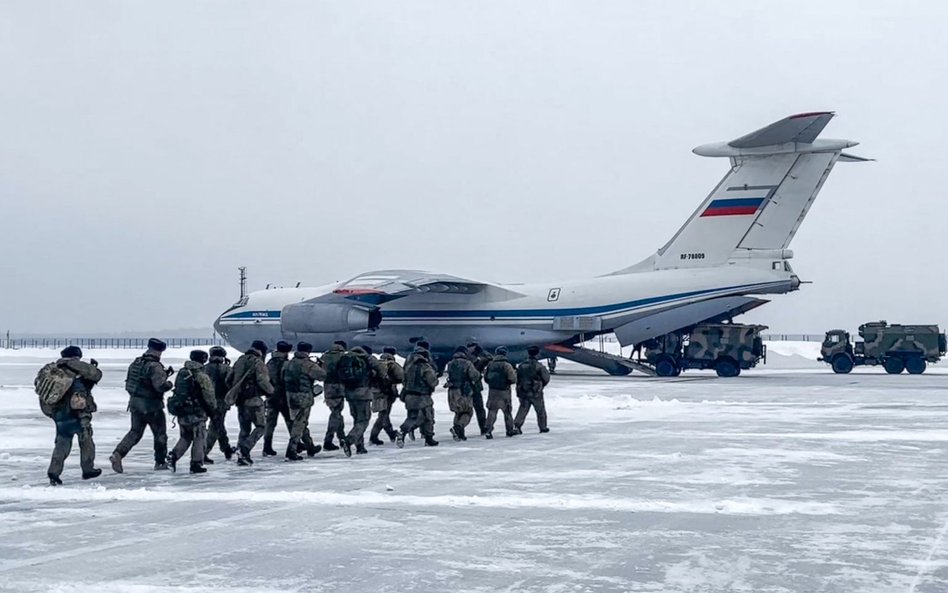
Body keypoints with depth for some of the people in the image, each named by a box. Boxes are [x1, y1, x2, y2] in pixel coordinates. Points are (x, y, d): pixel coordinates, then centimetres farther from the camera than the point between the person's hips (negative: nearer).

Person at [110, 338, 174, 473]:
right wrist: (169, 384, -6)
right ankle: (160, 462, 17)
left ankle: (117, 454, -4)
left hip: (135, 402, 7)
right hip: (151, 405, -7)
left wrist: (164, 373, 11)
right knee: (160, 434, 10)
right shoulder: (154, 366, -20)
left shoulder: (136, 362, 6)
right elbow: (161, 386, -29)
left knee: (135, 432, 14)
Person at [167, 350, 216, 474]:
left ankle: (173, 456, 3)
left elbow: (177, 391, 15)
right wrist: (213, 408, 4)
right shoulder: (201, 376, -14)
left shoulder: (181, 374, 7)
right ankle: (196, 464, 6)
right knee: (199, 438, 6)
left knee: (185, 437, 19)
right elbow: (209, 396, -12)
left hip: (181, 413, 6)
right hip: (197, 413, -6)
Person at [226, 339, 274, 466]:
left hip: (240, 400, 7)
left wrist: (235, 391, 25)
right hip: (253, 400, -7)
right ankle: (244, 449, -12)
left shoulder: (240, 360, 12)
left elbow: (229, 379, 13)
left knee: (244, 428, 15)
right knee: (261, 426, 4)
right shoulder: (258, 363, -10)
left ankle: (242, 456, 14)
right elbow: (262, 381, -19)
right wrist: (270, 390, -1)